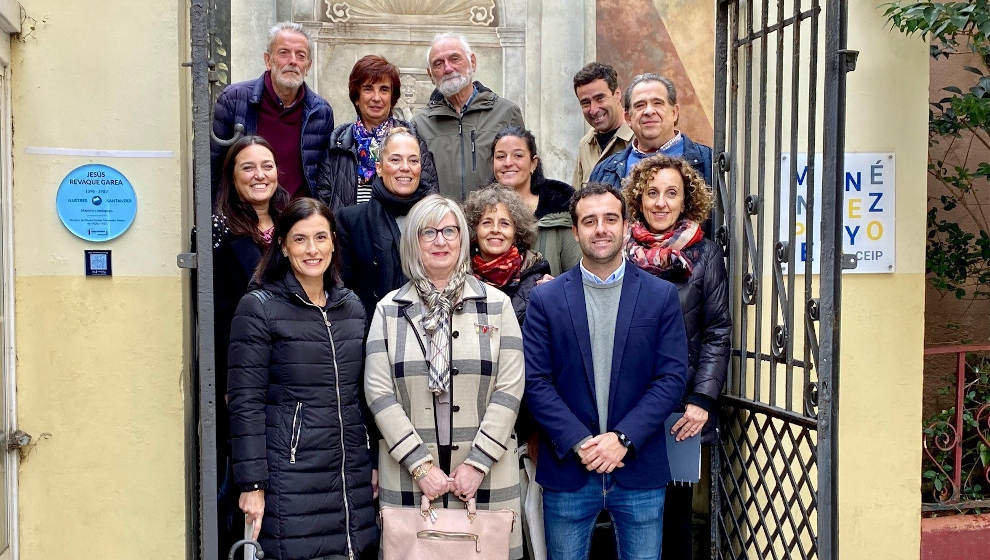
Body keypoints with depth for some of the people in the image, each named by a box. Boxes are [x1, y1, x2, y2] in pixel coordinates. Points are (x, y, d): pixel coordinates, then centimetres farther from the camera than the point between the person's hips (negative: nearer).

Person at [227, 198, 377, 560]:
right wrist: (252, 485, -12)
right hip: (291, 480, -5)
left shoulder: (352, 306, 11)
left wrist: (375, 465, 14)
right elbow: (245, 403, -8)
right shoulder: (259, 307, -5)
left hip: (352, 476, 5)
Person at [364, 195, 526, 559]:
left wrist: (477, 463, -9)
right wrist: (420, 464, -9)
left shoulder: (496, 304, 5)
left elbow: (510, 388, -1)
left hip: (486, 475, 0)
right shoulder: (389, 310, 6)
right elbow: (378, 391, -1)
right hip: (408, 475, 0)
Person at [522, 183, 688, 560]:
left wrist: (622, 438, -13)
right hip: (567, 471, 0)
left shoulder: (661, 296, 2)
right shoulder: (545, 299, 1)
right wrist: (579, 442, -14)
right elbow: (536, 382, -4)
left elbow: (672, 377, -3)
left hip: (639, 469, 0)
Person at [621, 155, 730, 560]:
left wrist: (702, 400, -9)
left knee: (675, 509, 7)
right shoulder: (621, 252, 4)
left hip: (681, 410, -1)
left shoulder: (706, 254, 2)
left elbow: (717, 334, 0)